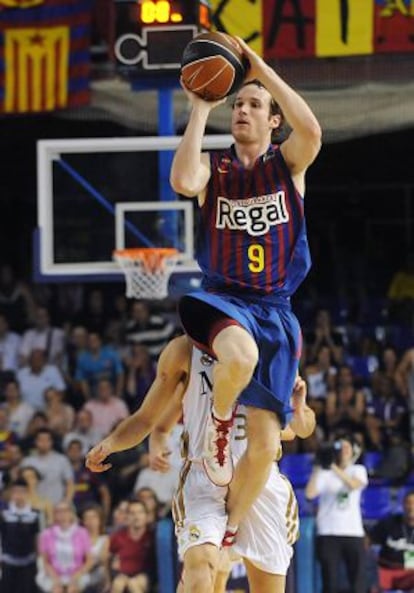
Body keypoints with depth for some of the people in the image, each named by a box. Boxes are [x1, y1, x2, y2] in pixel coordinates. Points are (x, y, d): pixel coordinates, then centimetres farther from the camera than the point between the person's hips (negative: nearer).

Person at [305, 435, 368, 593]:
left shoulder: (358, 470, 9)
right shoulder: (324, 473, 4)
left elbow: (354, 485, -14)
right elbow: (310, 494, -12)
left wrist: (334, 468, -23)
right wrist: (317, 470, -14)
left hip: (353, 532, 1)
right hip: (328, 533, -1)